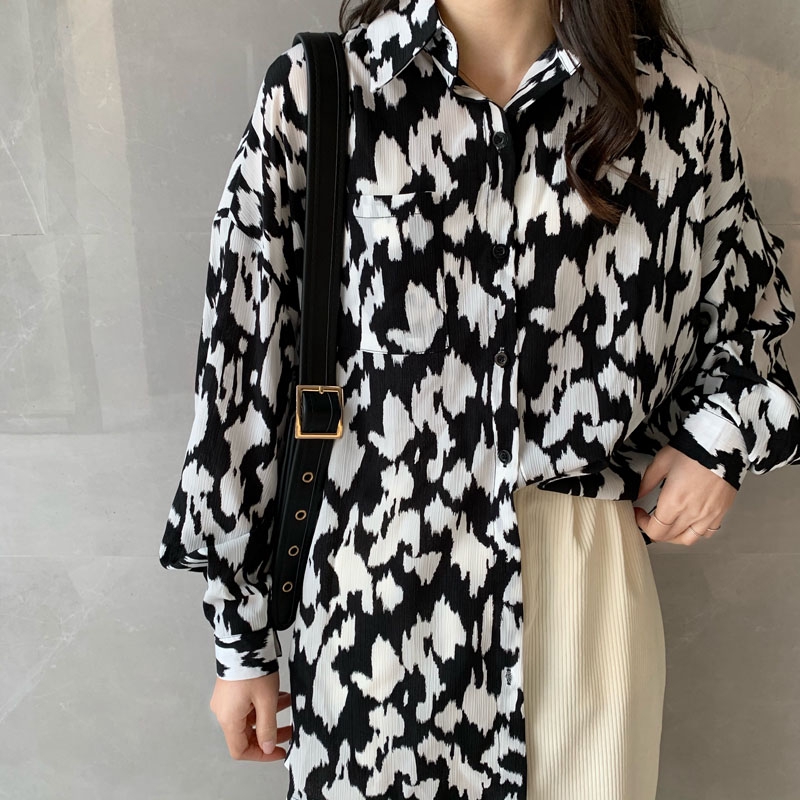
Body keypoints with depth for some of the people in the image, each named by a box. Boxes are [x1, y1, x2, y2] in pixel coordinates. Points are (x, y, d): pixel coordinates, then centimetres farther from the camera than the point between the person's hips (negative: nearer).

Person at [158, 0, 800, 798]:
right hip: (377, 586, -1)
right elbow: (245, 367, -3)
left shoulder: (676, 101, -1)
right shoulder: (313, 94, -7)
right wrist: (240, 639, 2)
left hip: (590, 588, 2)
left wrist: (724, 430, -4)